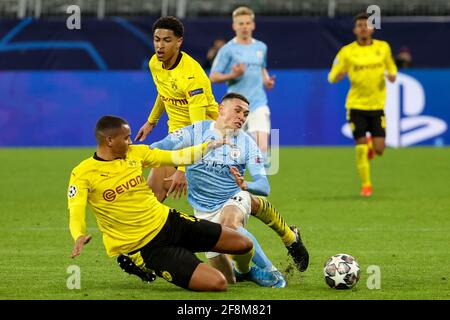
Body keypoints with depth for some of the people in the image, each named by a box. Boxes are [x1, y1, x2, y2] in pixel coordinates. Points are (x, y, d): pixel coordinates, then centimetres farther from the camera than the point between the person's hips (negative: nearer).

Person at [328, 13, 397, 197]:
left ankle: (371, 144, 36)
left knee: (379, 150, -2)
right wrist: (338, 76, -25)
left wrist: (392, 75, -4)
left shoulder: (383, 47, 3)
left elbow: (391, 66, 19)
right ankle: (366, 185, 8)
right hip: (356, 105, -2)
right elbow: (332, 77, -1)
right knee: (361, 147, -8)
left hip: (377, 105, 2)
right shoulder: (347, 52, -4)